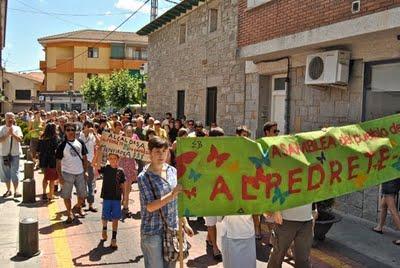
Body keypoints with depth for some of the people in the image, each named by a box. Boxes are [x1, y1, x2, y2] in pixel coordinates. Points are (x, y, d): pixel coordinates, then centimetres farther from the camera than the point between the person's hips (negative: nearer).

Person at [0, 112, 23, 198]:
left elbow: (20, 139, -9)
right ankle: (8, 190, 21)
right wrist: (7, 134, -19)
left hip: (15, 154, -1)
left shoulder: (17, 128, 3)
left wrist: (13, 133, -20)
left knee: (14, 173, -3)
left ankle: (16, 191, -1)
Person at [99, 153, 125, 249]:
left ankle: (114, 239, 11)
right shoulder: (105, 169, -4)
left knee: (115, 218, 3)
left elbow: (122, 185, 7)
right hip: (106, 197, -1)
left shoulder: (120, 171, 1)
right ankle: (104, 229, 42)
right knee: (105, 217, 8)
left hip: (117, 198, 1)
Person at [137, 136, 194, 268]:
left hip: (172, 228, 5)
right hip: (153, 232, -5)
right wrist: (172, 194, -29)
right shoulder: (144, 177, -12)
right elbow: (150, 207, -19)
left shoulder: (172, 171, 3)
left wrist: (185, 223, 11)